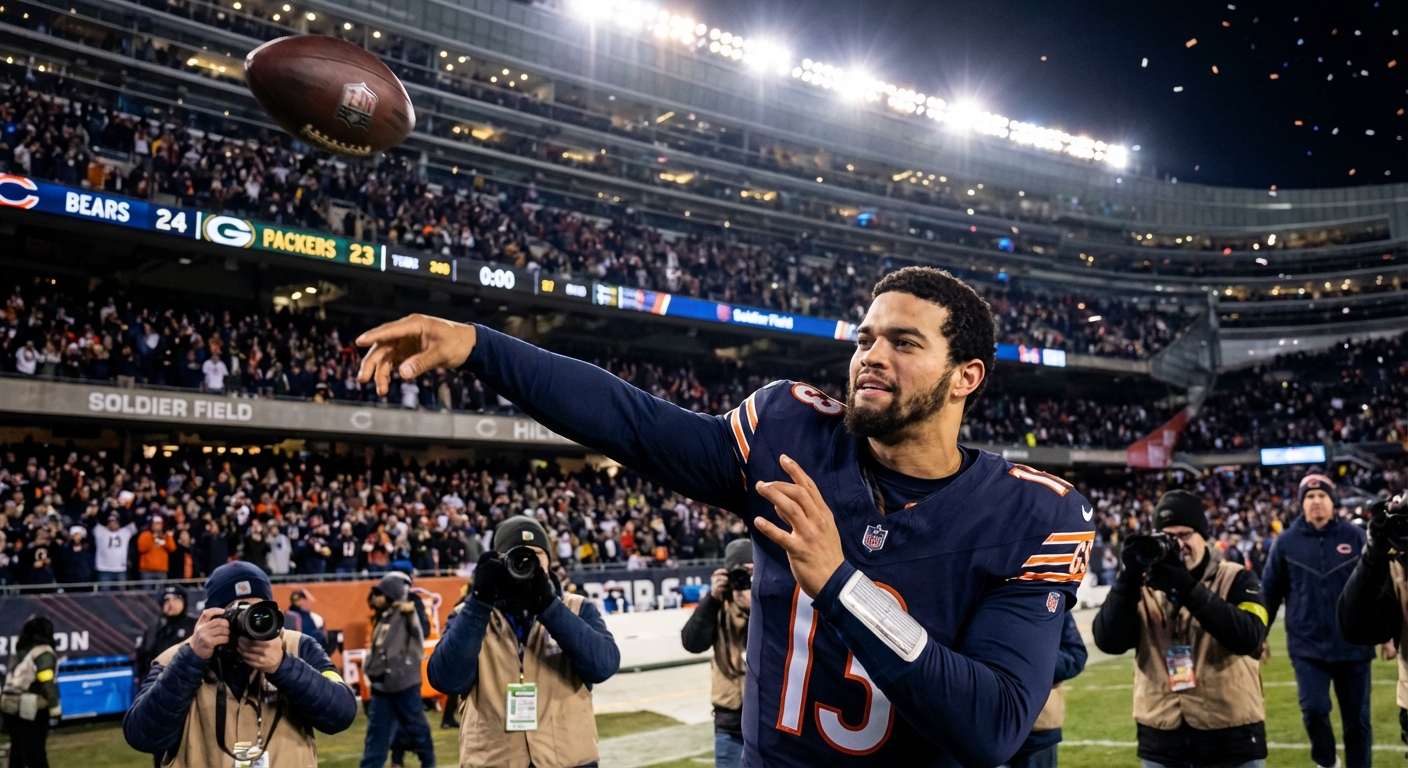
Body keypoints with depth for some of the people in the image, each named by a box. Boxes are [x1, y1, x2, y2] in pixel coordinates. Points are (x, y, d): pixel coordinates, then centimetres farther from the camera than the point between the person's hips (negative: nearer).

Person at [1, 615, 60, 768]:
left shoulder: (19, 652, 14)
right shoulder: (43, 653, -10)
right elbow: (47, 684, -15)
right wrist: (55, 708, -12)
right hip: (31, 711, -7)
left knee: (17, 752, 13)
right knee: (36, 755, -2)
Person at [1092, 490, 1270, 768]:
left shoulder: (1237, 580, -1)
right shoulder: (1145, 585, 3)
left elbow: (1249, 637, -19)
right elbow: (1109, 642, -10)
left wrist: (1189, 589, -26)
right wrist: (1129, 577, -19)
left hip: (1232, 739, -2)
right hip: (1161, 742, 2)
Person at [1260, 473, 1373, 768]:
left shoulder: (1355, 536, 1)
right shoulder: (1286, 542, 1)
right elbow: (1270, 591, 5)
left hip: (1352, 644, 1)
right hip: (1307, 646, -1)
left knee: (1357, 718, 8)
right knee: (1314, 709, -8)